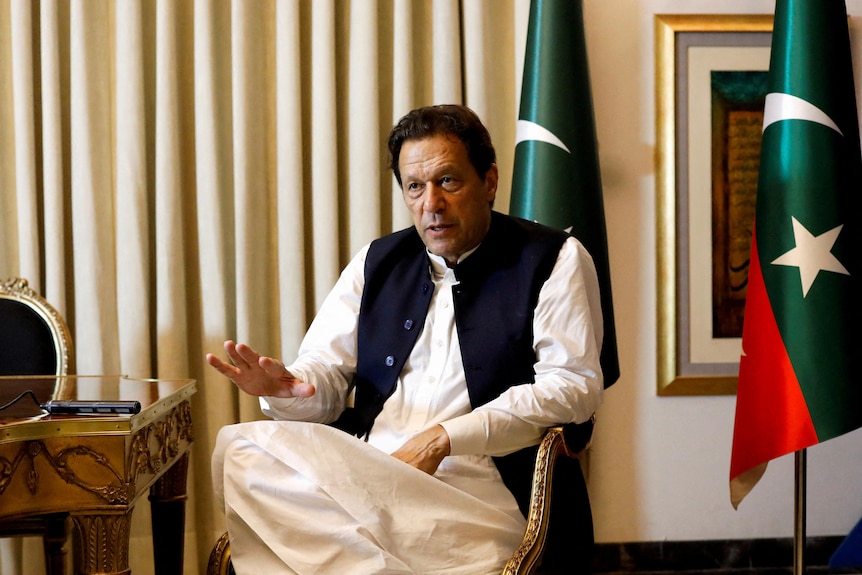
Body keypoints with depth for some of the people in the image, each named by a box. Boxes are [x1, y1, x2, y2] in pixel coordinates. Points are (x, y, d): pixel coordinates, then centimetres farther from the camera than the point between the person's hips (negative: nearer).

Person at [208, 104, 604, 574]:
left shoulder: (554, 259, 6)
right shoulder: (377, 262, 20)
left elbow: (575, 385, -5)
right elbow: (326, 373, 17)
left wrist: (445, 439, -14)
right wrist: (284, 387, -10)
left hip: (478, 482, -5)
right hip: (364, 473, 5)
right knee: (243, 450, -25)